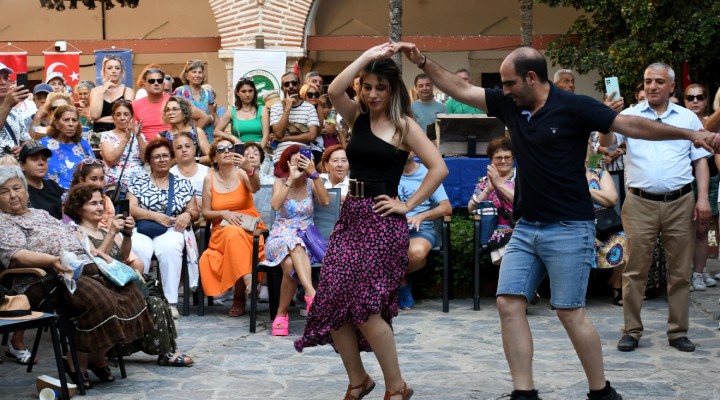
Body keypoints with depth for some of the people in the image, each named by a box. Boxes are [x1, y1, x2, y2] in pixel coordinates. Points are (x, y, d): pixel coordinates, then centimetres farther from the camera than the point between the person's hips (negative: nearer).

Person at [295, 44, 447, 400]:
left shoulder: (404, 125, -3)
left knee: (364, 304, -12)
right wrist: (367, 56, -9)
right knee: (332, 300, -1)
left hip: (382, 220, -6)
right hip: (350, 214, 6)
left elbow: (439, 168, -10)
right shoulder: (357, 117, 9)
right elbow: (334, 91, -11)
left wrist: (408, 204, -10)